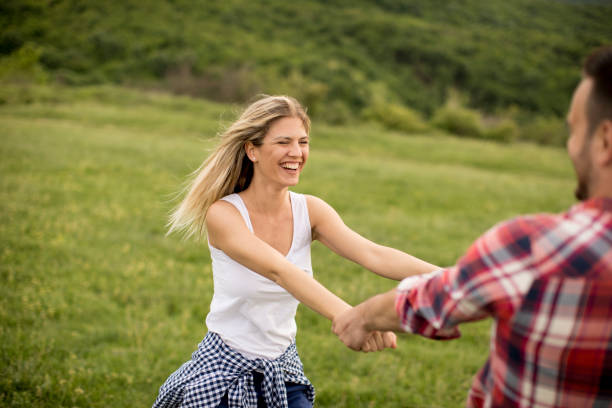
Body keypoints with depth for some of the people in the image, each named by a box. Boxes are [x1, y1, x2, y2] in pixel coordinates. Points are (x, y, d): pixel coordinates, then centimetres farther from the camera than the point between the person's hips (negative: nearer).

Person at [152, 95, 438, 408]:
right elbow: (278, 270, -35)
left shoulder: (310, 211, -7)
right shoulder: (223, 214, -20)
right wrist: (348, 317, -50)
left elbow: (373, 255, -21)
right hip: (224, 373, -3)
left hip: (283, 370, 4)